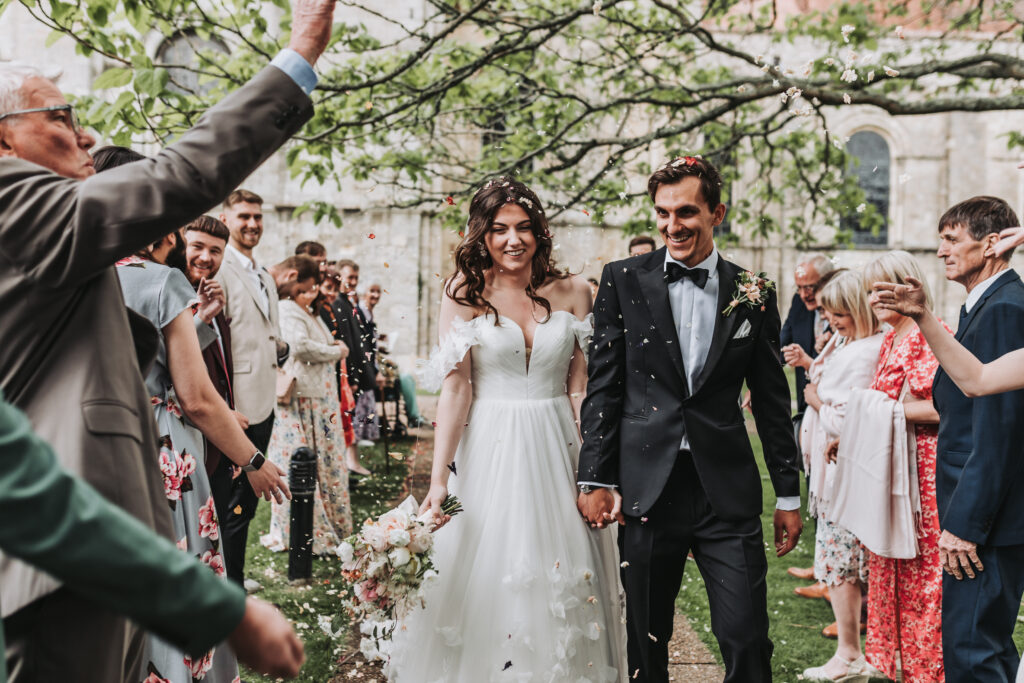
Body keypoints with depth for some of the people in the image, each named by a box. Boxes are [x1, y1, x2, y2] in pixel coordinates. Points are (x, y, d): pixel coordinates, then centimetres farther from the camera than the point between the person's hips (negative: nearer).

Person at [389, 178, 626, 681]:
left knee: (560, 596, 9)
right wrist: (438, 477, -15)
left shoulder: (572, 293, 3)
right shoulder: (466, 294, -3)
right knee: (483, 578, 5)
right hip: (487, 451, -2)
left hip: (556, 450, 2)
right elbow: (455, 388, -8)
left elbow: (580, 388, 3)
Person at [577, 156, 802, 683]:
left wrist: (788, 495, 10)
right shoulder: (623, 280, 3)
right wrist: (596, 479, -4)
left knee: (747, 639, -1)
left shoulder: (753, 293, 6)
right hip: (645, 490, 0)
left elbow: (772, 401, 10)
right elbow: (602, 386, 1)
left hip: (727, 490, 1)